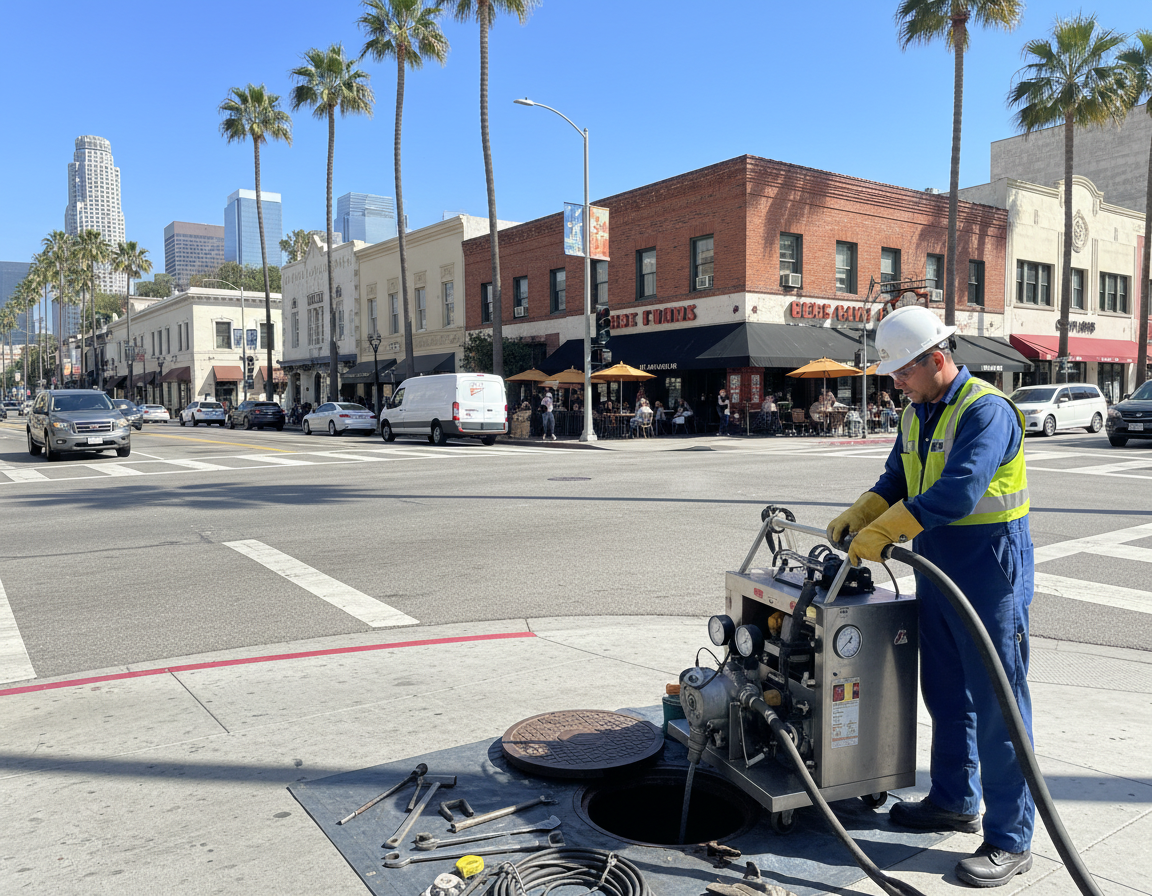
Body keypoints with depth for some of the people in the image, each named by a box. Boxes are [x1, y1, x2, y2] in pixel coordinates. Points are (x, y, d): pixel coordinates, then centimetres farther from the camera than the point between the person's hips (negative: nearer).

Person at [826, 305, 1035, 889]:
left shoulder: (986, 409, -19)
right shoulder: (916, 415, 9)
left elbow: (957, 493, -30)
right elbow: (895, 481, 16)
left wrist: (881, 532, -28)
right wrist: (857, 517, -2)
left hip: (989, 576, -9)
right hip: (936, 572, 9)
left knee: (997, 705, -1)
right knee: (945, 695, 19)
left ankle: (1011, 840, 11)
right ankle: (954, 801, 35)